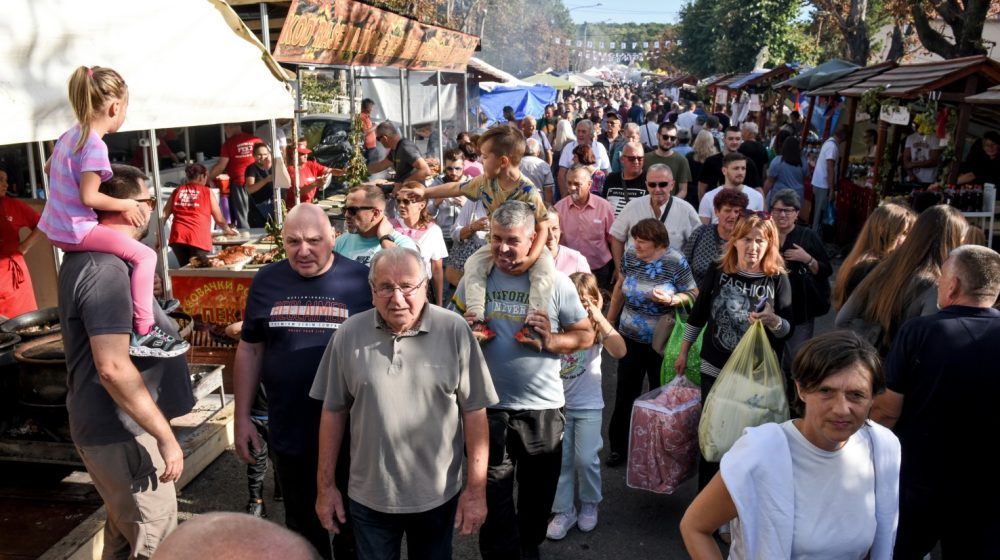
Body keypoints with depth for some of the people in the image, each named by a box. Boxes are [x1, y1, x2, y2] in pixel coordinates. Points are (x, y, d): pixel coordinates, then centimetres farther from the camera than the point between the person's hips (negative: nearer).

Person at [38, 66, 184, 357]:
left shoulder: (70, 134, 10)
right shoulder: (96, 145, -19)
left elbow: (48, 168, 27)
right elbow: (88, 197, -23)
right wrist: (126, 205, -12)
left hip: (56, 228, 10)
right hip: (76, 230, -10)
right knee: (145, 255, -16)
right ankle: (143, 333, -20)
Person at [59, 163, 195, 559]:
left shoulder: (85, 256, 8)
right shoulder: (107, 269, -24)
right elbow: (113, 368, -29)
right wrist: (165, 436, -25)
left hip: (107, 423, 10)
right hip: (119, 430, -10)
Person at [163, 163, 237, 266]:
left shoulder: (177, 191, 16)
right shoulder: (207, 192, 8)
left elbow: (164, 215, 12)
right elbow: (219, 219, 12)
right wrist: (228, 230, 29)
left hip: (178, 237, 3)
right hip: (199, 238, -3)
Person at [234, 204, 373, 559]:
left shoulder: (362, 280, -9)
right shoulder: (267, 281, 1)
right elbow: (250, 350, 8)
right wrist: (242, 416, 6)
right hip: (289, 433, 3)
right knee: (302, 527, 20)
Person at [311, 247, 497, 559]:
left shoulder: (455, 331, -11)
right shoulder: (349, 335, -6)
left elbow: (474, 411, -7)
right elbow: (333, 411, 2)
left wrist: (476, 488, -7)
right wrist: (326, 486, 4)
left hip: (439, 496, -1)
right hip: (368, 498, 1)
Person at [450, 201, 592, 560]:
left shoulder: (556, 283, -7)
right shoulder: (474, 278, -2)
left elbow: (586, 335, -1)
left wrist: (551, 340, -19)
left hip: (542, 408, 0)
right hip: (489, 406, 0)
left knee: (537, 498, 19)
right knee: (494, 504, 6)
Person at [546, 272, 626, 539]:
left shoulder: (597, 326, -7)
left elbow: (620, 352, -24)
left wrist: (600, 319, -30)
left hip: (588, 405, -1)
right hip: (558, 403, 1)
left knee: (586, 459, 0)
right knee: (560, 460, 5)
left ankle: (589, 504, 25)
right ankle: (564, 511, 20)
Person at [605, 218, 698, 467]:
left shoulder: (676, 262, -16)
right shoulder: (630, 255, -4)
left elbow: (693, 294, -10)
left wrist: (671, 299, -30)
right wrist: (609, 319, 14)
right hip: (630, 337, 3)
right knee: (625, 393, 10)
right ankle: (618, 445, 24)